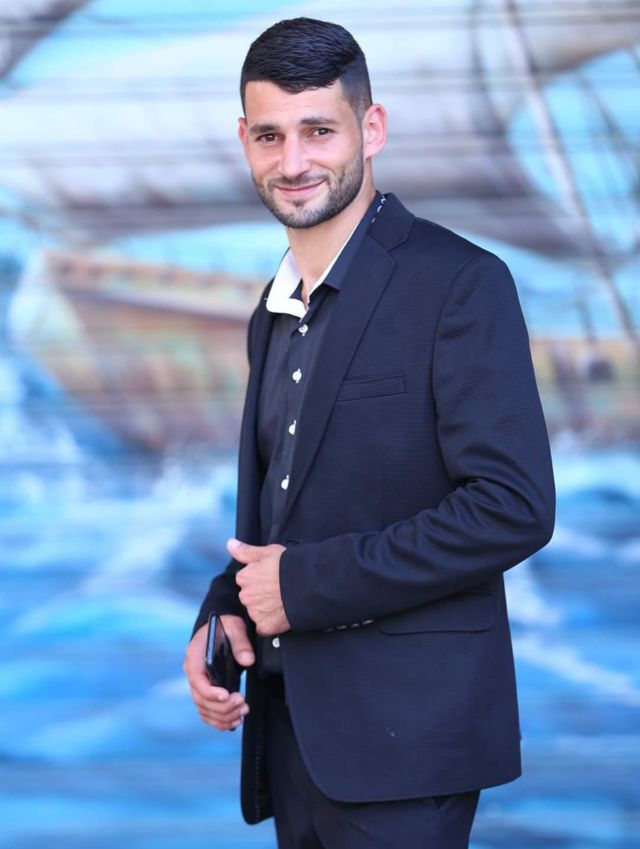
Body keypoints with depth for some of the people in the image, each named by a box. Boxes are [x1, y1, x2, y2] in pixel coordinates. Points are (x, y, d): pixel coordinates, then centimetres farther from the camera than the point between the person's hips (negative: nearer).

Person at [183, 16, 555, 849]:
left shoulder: (459, 283, -11)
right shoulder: (278, 311, 15)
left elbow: (514, 508, -18)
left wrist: (306, 583, -15)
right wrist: (221, 614, 2)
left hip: (403, 738, -7)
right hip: (290, 722, 7)